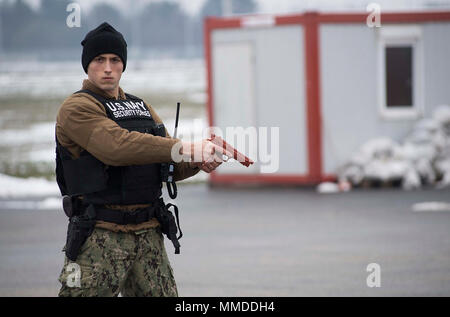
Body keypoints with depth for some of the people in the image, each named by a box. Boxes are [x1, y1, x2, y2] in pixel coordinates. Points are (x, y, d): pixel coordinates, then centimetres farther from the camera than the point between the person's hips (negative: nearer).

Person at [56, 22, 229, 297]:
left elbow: (172, 166, 14)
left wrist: (199, 163, -10)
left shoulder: (142, 108, 18)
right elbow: (118, 146, -24)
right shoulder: (76, 108, -6)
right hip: (101, 237, -7)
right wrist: (187, 148, -27)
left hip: (148, 236, 7)